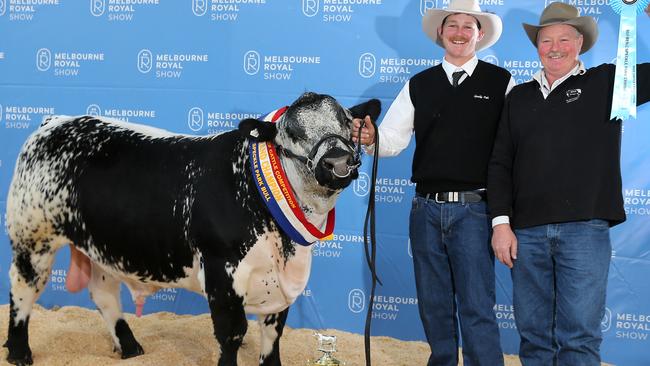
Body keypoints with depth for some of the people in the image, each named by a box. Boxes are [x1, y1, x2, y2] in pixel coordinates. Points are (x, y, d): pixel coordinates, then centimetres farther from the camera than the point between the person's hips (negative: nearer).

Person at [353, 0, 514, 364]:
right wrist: (370, 137, -17)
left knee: (477, 308, -4)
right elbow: (393, 139, 5)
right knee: (434, 305, 15)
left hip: (473, 210, -4)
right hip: (426, 208, 4)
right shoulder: (418, 86, 11)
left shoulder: (500, 82, 1)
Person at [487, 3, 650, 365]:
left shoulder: (608, 82, 8)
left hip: (585, 230, -3)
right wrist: (501, 223, 2)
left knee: (579, 337, -6)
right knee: (533, 335, 7)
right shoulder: (519, 97, 16)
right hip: (527, 232, 3)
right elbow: (500, 164, 13)